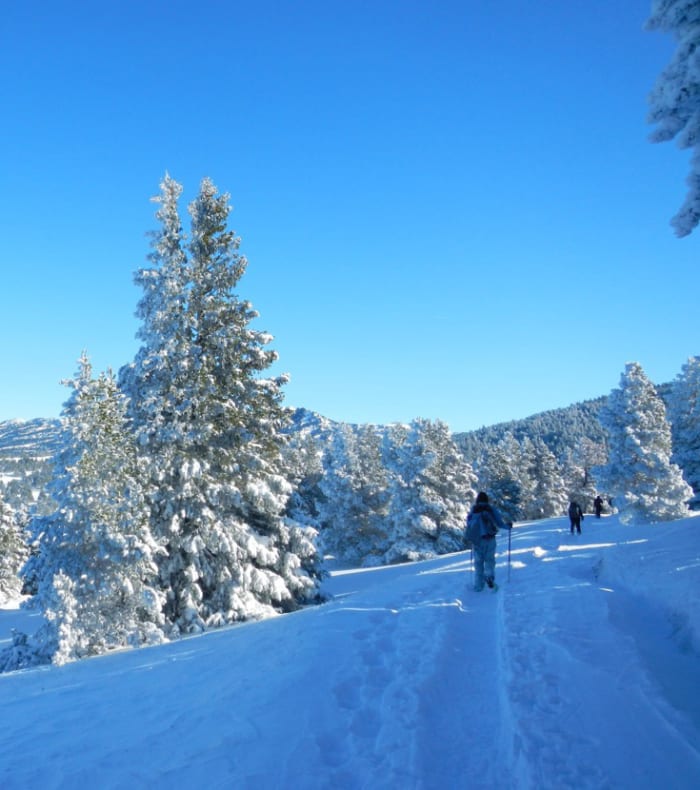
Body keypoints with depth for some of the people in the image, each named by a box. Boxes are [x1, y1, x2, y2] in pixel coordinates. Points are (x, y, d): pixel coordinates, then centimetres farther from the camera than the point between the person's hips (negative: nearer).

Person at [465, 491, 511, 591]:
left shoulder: (473, 510, 5)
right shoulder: (491, 509, -1)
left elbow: (468, 524, 12)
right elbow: (499, 523, -1)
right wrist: (508, 526, 18)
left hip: (476, 540, 2)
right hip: (489, 539, -2)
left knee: (478, 562, 11)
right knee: (489, 560, 8)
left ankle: (478, 585, 7)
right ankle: (489, 576, -19)